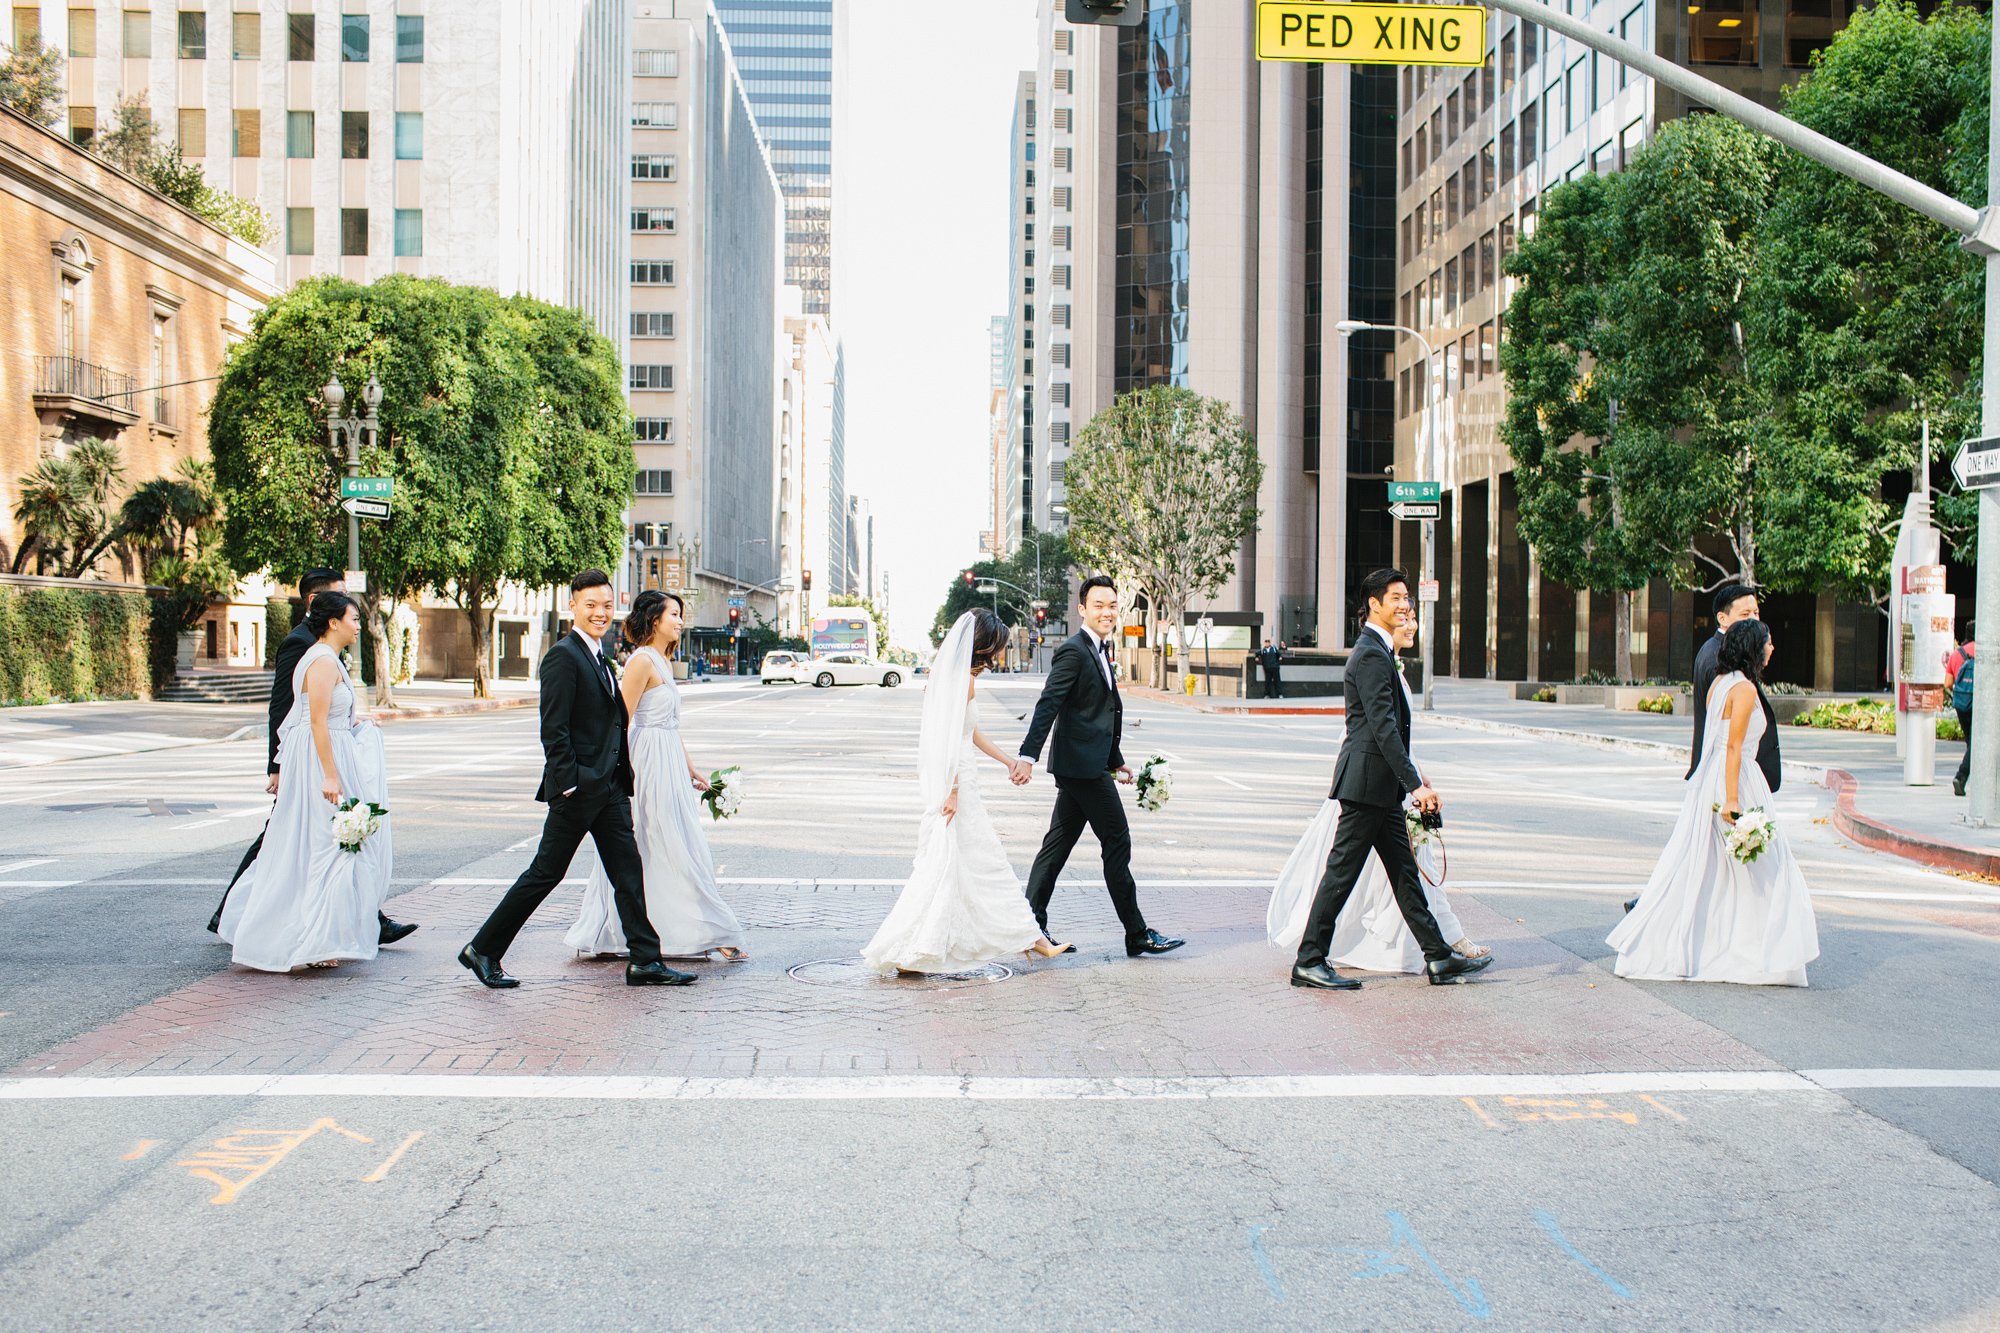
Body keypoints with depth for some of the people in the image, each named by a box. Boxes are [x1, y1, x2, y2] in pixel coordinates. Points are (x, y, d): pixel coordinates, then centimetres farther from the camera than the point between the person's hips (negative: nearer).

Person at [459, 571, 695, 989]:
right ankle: (482, 951, 12)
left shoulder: (599, 656, 17)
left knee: (629, 873, 5)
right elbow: (553, 729, -17)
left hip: (610, 787, 9)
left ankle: (645, 962, 7)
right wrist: (569, 783, -20)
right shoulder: (563, 656, -12)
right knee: (545, 873, 0)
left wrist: (623, 775, 17)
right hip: (578, 787, -9)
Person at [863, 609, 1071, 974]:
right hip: (956, 784, -10)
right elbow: (949, 738, -21)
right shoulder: (964, 680, -16)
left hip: (958, 784, 10)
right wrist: (953, 791, -22)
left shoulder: (958, 676, 13)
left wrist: (1008, 760, 25)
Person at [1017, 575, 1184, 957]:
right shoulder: (1073, 651, -13)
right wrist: (1029, 755, -31)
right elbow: (1047, 705, -22)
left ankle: (1031, 926, 16)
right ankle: (1137, 934, 4)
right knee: (1117, 843, -4)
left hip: (1084, 765, 10)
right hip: (1084, 765, -10)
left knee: (1058, 843, 11)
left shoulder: (1099, 651, 18)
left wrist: (1115, 760, 26)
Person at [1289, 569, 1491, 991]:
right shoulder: (1372, 655, -16)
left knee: (1404, 871, 12)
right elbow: (1383, 727, -22)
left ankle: (1438, 958, 17)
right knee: (1342, 872, -4)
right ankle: (1309, 961, 2)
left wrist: (1411, 774, 24)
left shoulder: (1378, 650, 17)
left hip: (1381, 784, 11)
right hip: (1367, 781, -11)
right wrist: (1415, 784, -24)